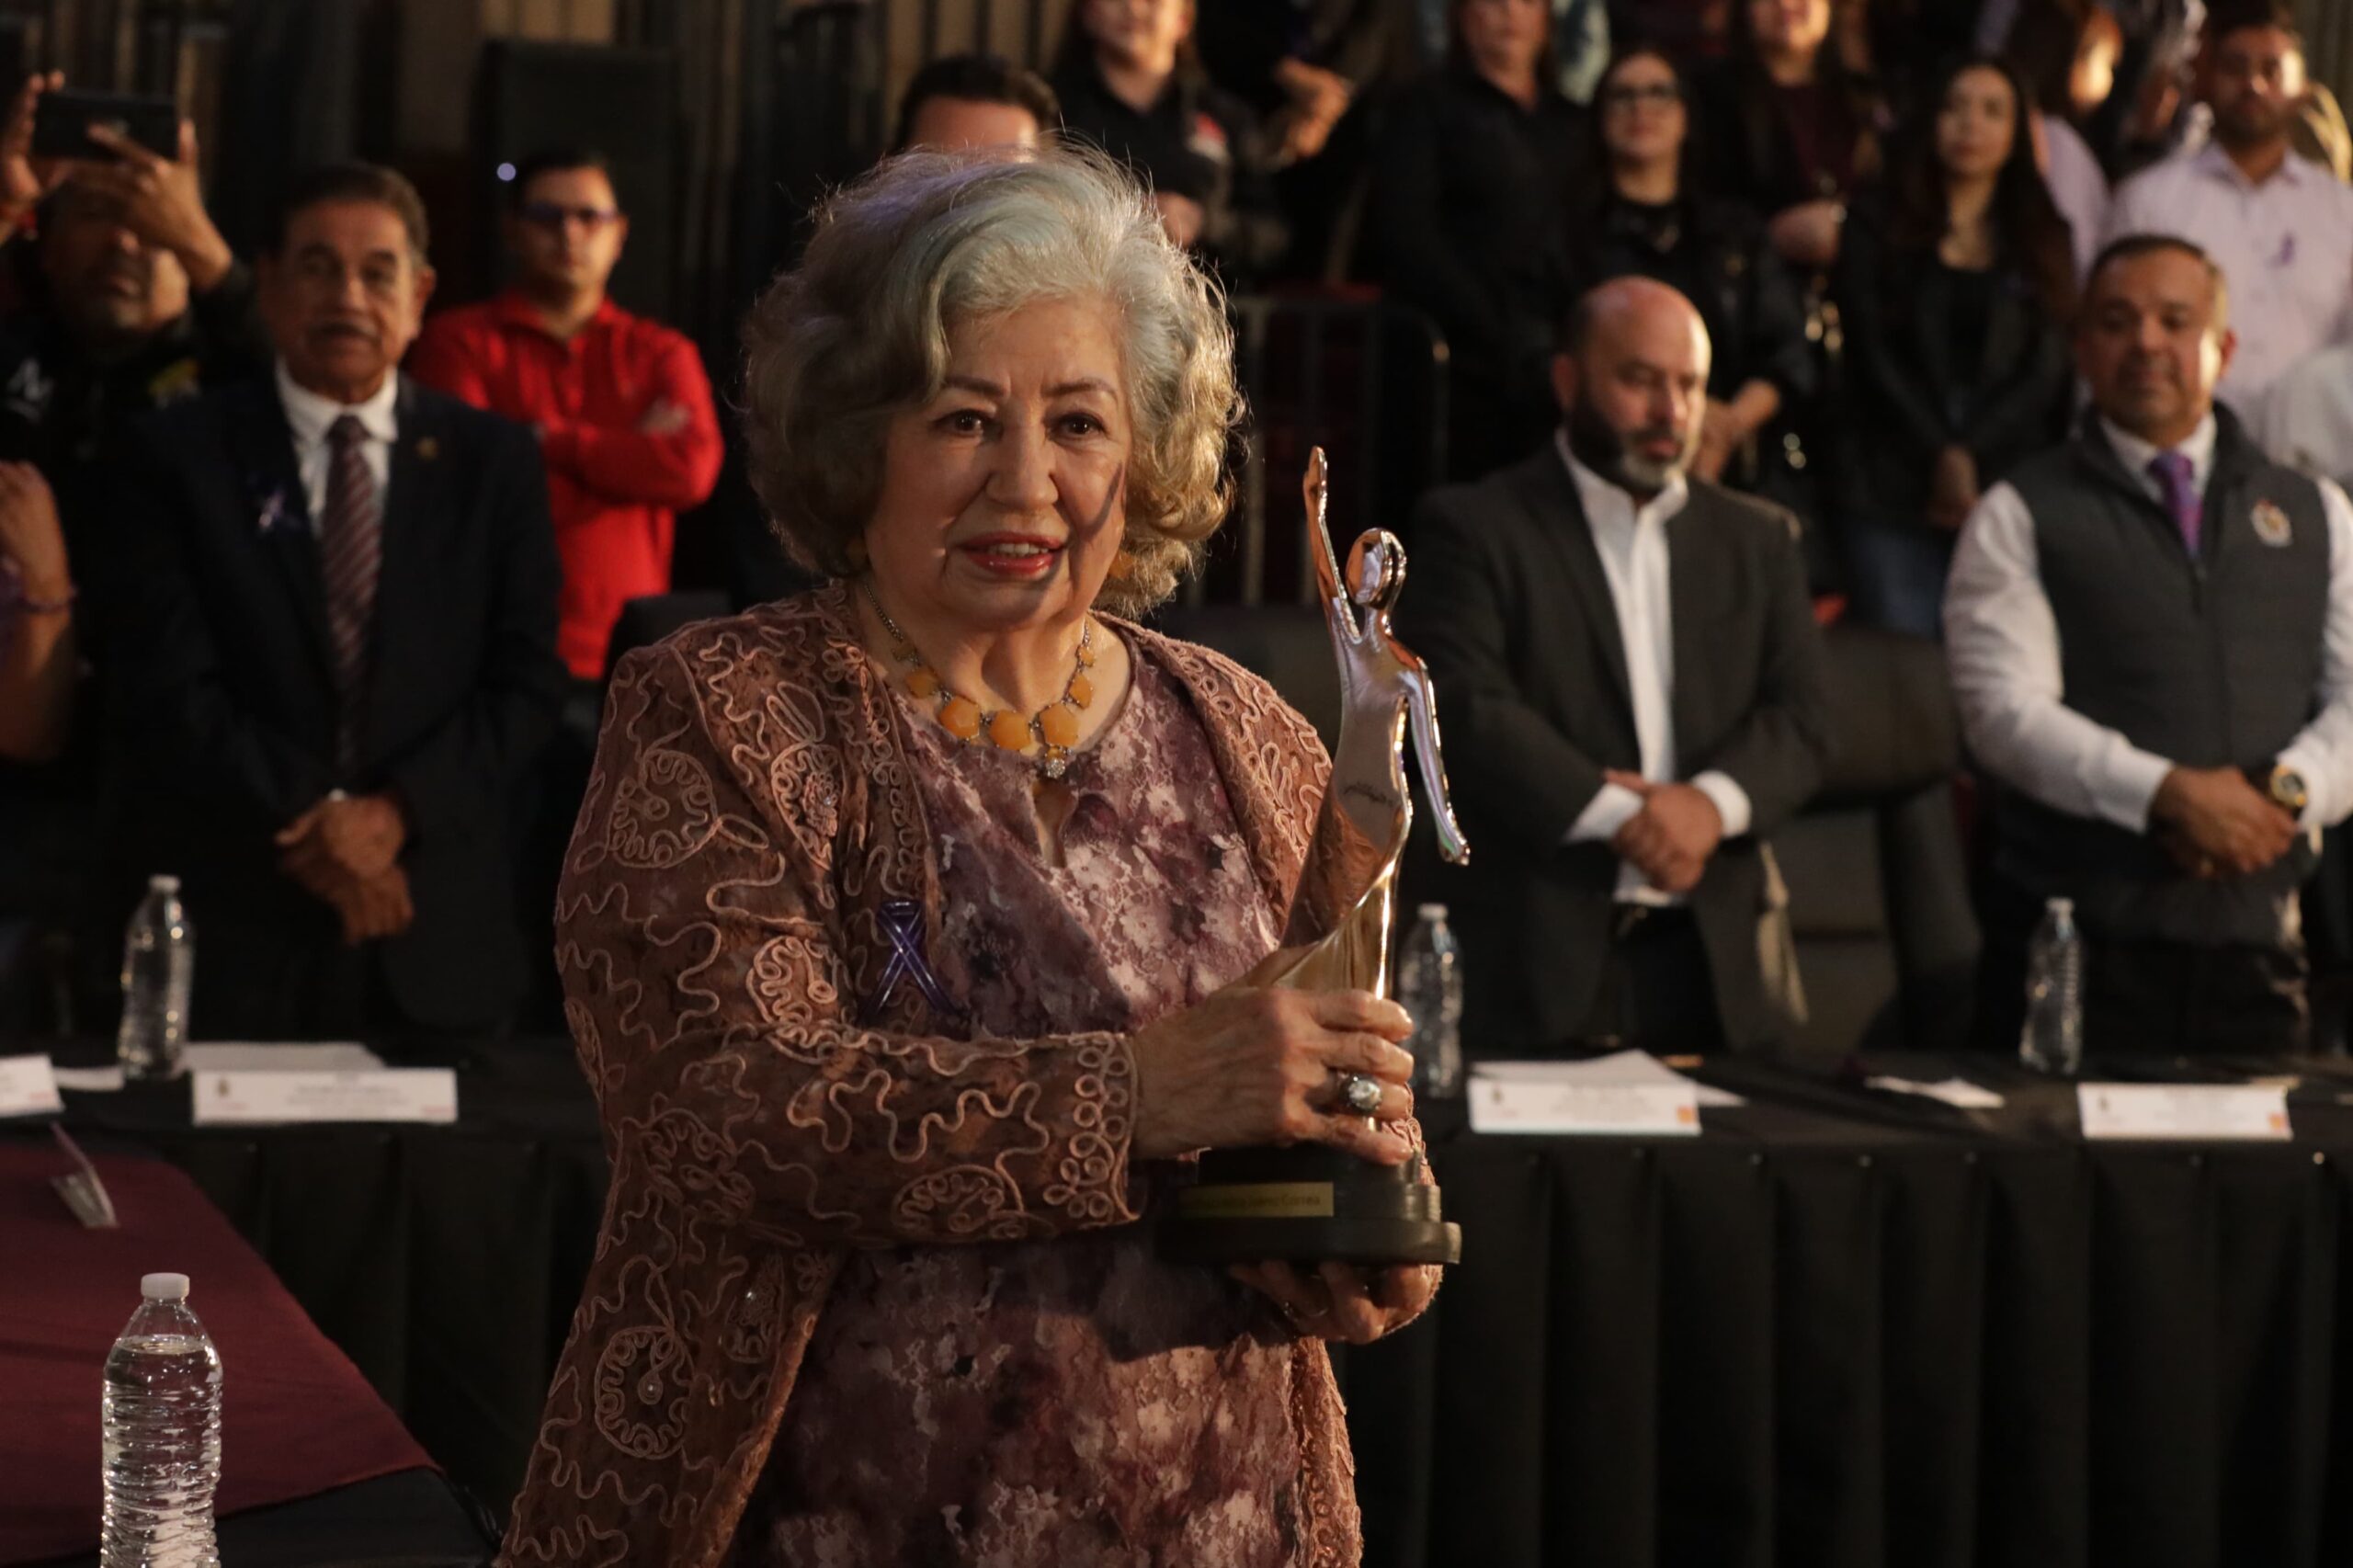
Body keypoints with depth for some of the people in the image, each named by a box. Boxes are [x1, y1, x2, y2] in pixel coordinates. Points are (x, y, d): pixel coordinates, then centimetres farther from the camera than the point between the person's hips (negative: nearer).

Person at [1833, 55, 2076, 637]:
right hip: (1894, 492, -1)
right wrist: (1940, 456, -9)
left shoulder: (2045, 241, 15)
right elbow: (1873, 356, 2)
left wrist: (1969, 457, -9)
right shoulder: (1877, 233, 11)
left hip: (2009, 489, 1)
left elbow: (2045, 370, 5)